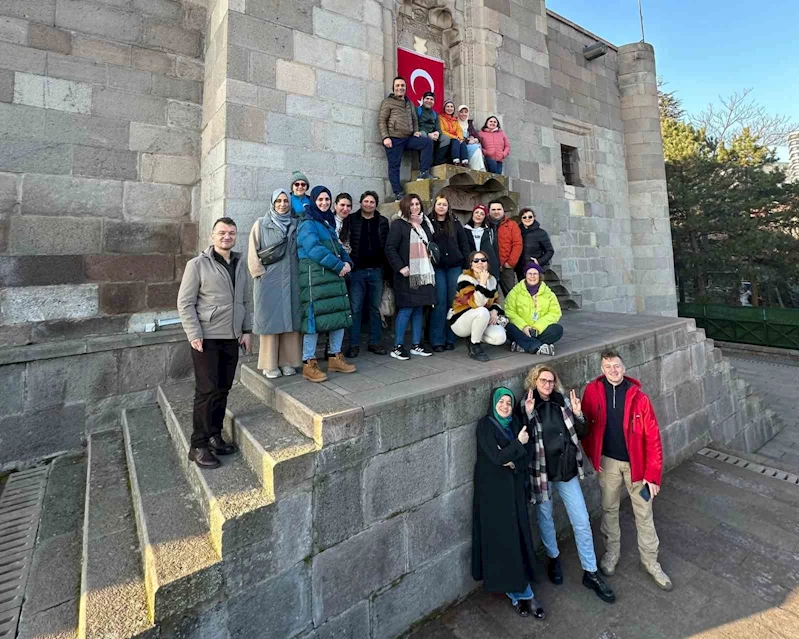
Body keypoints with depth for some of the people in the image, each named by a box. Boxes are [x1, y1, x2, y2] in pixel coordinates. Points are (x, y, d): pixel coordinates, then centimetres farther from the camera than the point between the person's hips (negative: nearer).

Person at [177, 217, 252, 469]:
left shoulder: (240, 264, 11)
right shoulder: (197, 264, -5)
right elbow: (185, 303, -7)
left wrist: (247, 330, 8)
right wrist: (194, 335, -14)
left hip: (232, 338, 5)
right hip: (207, 338, -5)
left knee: (223, 390, 10)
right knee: (207, 391, -2)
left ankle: (215, 436, 25)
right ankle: (198, 446, 11)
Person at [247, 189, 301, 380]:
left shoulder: (295, 225, 12)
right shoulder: (261, 224, 4)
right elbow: (253, 252, 1)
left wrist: (300, 273, 4)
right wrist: (261, 273, -6)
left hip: (291, 280, 3)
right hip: (268, 280, -3)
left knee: (290, 319, 4)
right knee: (270, 319, 0)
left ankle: (287, 361, 15)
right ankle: (270, 364, 8)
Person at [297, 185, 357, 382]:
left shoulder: (328, 223, 21)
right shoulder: (307, 224, -4)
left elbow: (337, 246, 20)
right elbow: (315, 250, -18)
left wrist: (347, 262, -1)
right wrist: (339, 266, -16)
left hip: (334, 276, 8)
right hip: (315, 278, -8)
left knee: (341, 315, 8)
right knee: (314, 317, -8)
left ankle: (335, 358, 19)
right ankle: (308, 364, 2)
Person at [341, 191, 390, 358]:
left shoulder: (383, 221, 9)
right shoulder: (351, 220, 4)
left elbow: (387, 245, 8)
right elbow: (343, 242, -1)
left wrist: (386, 268, 1)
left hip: (376, 270, 2)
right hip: (357, 270, -2)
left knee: (375, 308, 9)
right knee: (355, 308, 1)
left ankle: (375, 342, 19)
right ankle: (354, 344, 9)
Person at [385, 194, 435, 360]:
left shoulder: (425, 224, 18)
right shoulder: (398, 224, -3)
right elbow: (390, 248, -11)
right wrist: (400, 267, -18)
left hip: (424, 273, 7)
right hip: (407, 275, -6)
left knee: (419, 309, 9)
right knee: (406, 310, -7)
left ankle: (416, 345, 17)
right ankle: (397, 347, 3)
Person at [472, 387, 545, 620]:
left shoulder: (515, 423, 4)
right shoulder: (485, 425, -14)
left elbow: (527, 456, 2)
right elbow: (496, 457, -21)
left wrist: (513, 463, -16)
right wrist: (518, 443, -17)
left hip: (514, 487, 5)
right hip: (492, 489, -5)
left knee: (518, 538, 10)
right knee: (503, 540, 2)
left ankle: (518, 593, 26)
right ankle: (522, 594, 17)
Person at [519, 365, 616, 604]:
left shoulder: (563, 402, -4)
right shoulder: (526, 407, -12)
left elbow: (581, 434, 3)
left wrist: (578, 414, -15)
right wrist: (528, 414, -30)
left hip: (567, 470, 2)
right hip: (541, 472, -2)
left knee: (582, 521, 9)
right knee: (545, 519, 17)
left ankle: (590, 572, 27)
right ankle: (553, 558, 43)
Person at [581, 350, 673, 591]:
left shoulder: (639, 397, -15)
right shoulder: (593, 391, -11)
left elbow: (652, 437, -11)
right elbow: (585, 424, 0)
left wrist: (652, 474, -11)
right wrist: (592, 455, 1)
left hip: (636, 463, -1)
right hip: (608, 462, 1)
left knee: (644, 514, 13)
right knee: (609, 509, 17)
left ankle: (650, 561, 34)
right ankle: (611, 551, 39)